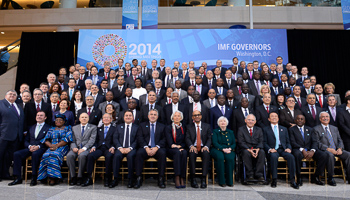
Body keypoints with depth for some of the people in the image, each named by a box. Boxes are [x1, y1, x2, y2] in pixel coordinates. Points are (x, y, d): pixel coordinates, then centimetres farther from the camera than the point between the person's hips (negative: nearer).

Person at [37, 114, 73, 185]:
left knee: (54, 155, -33)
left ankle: (53, 178, -30)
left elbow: (67, 139, -3)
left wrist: (56, 146, -14)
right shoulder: (51, 130, 24)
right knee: (46, 155, -29)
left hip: (62, 147, -3)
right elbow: (46, 139, 12)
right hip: (51, 148, 4)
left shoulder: (67, 128, 12)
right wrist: (50, 145, -10)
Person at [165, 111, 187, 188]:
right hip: (171, 150, -2)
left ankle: (182, 179, -34)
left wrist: (180, 147, -10)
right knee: (177, 152, -35)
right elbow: (169, 143, -5)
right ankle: (177, 178, -37)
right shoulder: (168, 128, 7)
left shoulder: (184, 128, 15)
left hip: (181, 148, 2)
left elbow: (185, 141, 9)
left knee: (184, 153, -33)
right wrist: (176, 147, -21)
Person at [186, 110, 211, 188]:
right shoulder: (189, 126, 13)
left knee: (206, 153, -33)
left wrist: (206, 146, -16)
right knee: (192, 153, -34)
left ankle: (203, 178, -28)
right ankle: (193, 179, -25)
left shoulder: (207, 126, 14)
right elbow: (187, 138, 1)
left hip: (203, 147, 0)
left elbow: (209, 138, 5)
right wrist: (191, 146, -20)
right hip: (193, 147, 0)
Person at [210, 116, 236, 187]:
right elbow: (214, 143, -2)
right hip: (217, 150, -2)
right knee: (220, 157, -35)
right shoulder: (215, 131, 12)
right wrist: (223, 149, -18)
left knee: (230, 158, -32)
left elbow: (234, 143, 11)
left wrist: (230, 148, -11)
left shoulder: (230, 132, 21)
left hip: (229, 150, 2)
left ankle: (229, 181, -21)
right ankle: (221, 181, -26)